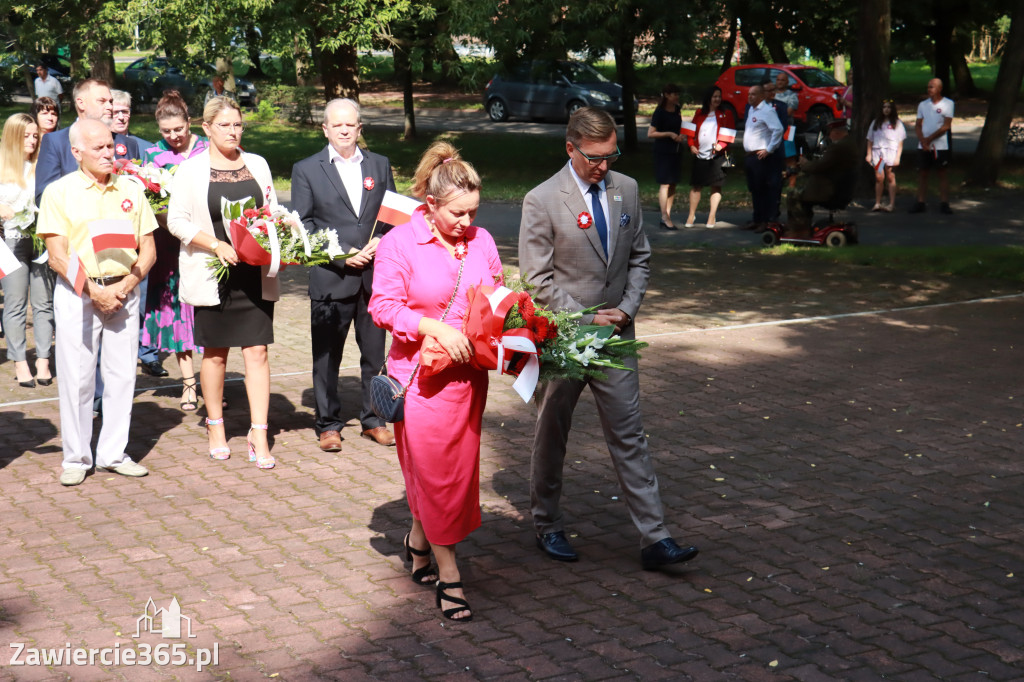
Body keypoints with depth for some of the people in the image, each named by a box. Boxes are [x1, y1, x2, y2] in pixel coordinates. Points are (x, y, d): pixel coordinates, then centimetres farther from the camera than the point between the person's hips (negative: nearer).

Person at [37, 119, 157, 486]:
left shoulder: (131, 191, 9)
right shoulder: (59, 192, -1)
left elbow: (148, 249, 8)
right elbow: (58, 257, -6)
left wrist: (126, 284, -8)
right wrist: (95, 290, -14)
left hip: (124, 293, 3)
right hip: (76, 293, -3)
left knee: (121, 374, 5)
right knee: (76, 377, -1)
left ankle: (114, 453, 16)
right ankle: (76, 458, 10)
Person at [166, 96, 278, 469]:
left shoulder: (258, 165, 11)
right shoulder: (191, 170, 1)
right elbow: (176, 220, -3)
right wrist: (217, 245, -15)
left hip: (255, 273, 2)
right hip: (213, 276, -2)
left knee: (257, 351, -4)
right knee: (215, 353, 8)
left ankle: (259, 435, -2)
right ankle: (216, 427, 24)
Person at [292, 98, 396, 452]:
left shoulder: (380, 165, 12)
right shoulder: (306, 170, 3)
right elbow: (302, 224, -2)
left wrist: (381, 241, -6)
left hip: (375, 275, 2)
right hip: (330, 276, -2)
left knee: (376, 351, 8)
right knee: (326, 354, 4)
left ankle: (373, 418, 22)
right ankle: (328, 423, 16)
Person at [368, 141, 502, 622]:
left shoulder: (481, 241, 5)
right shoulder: (399, 243, -8)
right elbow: (384, 307, -10)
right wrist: (437, 328, -21)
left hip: (469, 373, 5)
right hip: (422, 375, -5)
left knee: (459, 467, 13)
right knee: (434, 470, -2)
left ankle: (419, 538, 37)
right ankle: (448, 573, 8)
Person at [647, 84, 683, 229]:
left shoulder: (677, 110, 11)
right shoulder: (660, 112, -10)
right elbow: (650, 133, -12)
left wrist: (680, 136, 5)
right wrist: (669, 134, -17)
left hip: (676, 151, 7)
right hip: (663, 151, -7)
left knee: (673, 184, 6)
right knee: (665, 183, -9)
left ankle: (668, 215, 11)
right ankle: (664, 218, -9)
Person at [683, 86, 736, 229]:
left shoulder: (726, 114, 4)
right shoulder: (699, 113, 12)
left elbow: (729, 133, -1)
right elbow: (692, 130, 15)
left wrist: (721, 145, -17)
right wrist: (691, 145, 0)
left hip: (717, 155, -2)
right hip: (699, 154, 2)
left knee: (716, 185, -1)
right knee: (696, 185, 4)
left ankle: (712, 216, 6)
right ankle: (692, 215, 13)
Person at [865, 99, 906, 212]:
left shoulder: (897, 123, 8)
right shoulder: (876, 122, 16)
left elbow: (900, 143, 4)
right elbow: (870, 140, 16)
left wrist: (897, 157, -4)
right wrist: (869, 154, 6)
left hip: (891, 152, -2)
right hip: (877, 152, 2)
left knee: (890, 178, -5)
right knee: (879, 178, -4)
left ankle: (891, 204, -5)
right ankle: (877, 203, 2)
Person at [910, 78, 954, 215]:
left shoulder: (947, 104, -2)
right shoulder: (923, 104, 12)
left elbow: (946, 126, -9)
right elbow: (917, 125, 10)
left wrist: (929, 139, -12)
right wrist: (922, 140, -8)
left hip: (940, 146, -4)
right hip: (923, 146, 4)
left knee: (942, 174, -1)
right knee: (922, 173, 4)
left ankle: (944, 204, 0)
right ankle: (920, 203, 8)